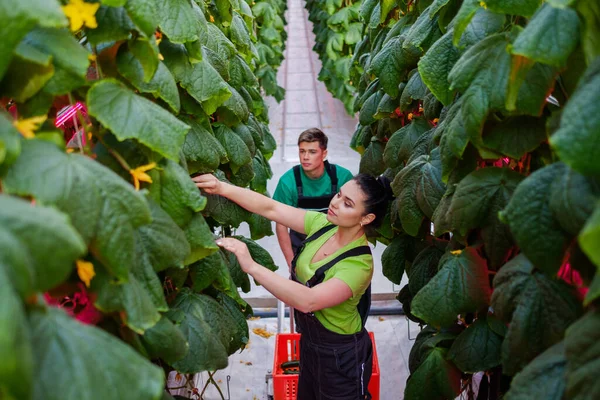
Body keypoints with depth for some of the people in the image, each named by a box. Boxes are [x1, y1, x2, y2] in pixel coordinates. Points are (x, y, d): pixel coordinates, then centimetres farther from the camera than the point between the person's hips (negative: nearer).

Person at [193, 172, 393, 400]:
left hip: (341, 356, -7)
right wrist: (222, 188, -26)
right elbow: (270, 208, -14)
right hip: (310, 341, 7)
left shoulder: (360, 264, -31)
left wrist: (251, 267, -46)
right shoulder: (324, 224, -12)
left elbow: (308, 300, -42)